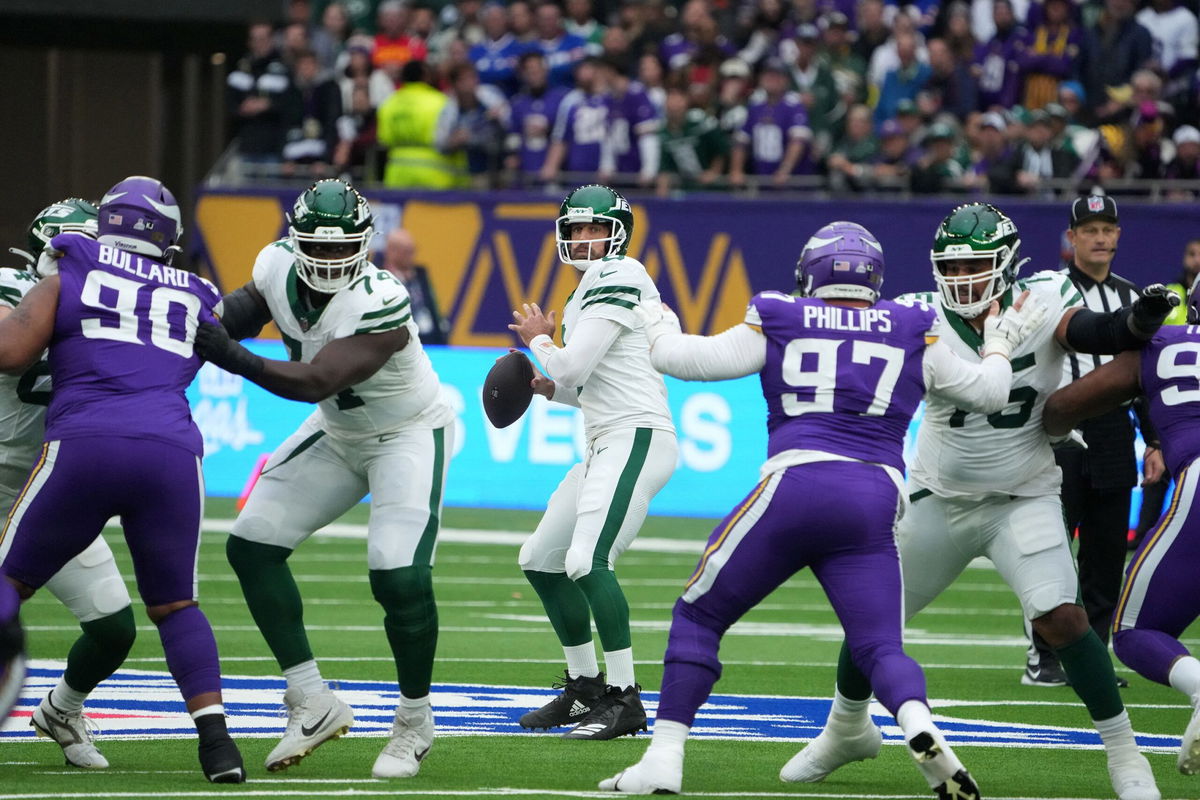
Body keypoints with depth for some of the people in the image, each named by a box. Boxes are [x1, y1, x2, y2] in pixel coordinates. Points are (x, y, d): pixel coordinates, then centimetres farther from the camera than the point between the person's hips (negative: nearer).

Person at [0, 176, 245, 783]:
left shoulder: (69, 278, 12)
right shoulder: (198, 301, 21)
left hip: (84, 446, -2)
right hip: (173, 453, 2)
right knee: (175, 605, 17)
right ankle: (216, 738, 2)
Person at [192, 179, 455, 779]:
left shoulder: (379, 305, -34)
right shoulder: (279, 268, -14)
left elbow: (315, 383, -39)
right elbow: (247, 306, 7)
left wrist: (232, 357, -44)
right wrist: (206, 321, -14)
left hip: (409, 435, -7)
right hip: (338, 433, 7)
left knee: (399, 576, -22)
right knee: (252, 545, -1)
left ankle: (415, 723, 1)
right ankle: (314, 705, 6)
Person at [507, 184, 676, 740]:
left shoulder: (616, 277, -9)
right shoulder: (591, 288, 21)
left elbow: (573, 366, -15)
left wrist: (538, 341, 5)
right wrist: (548, 387, 11)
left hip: (636, 438, -11)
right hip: (607, 446, 11)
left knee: (588, 561, -25)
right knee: (540, 561, 16)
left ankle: (624, 700, -23)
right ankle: (585, 688, 25)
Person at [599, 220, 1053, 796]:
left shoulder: (779, 324, 10)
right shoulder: (913, 335, 15)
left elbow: (689, 359, 13)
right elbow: (986, 393, 23)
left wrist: (659, 332, 34)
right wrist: (1000, 345, 43)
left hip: (795, 485, -2)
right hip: (876, 504, 2)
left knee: (698, 615, 12)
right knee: (881, 648, 4)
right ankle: (918, 724, -30)